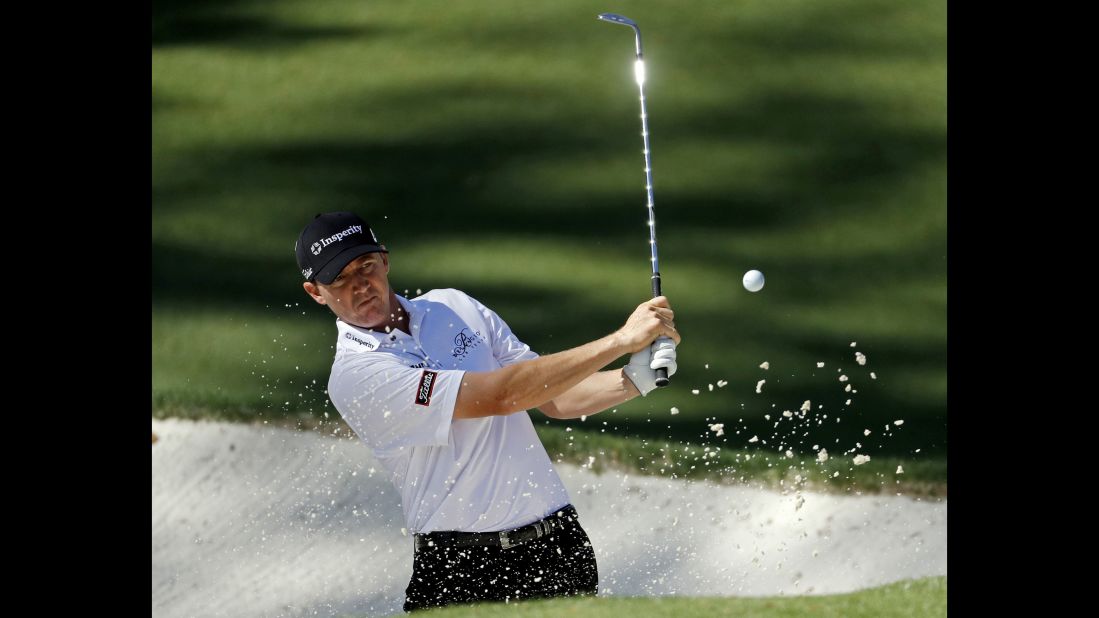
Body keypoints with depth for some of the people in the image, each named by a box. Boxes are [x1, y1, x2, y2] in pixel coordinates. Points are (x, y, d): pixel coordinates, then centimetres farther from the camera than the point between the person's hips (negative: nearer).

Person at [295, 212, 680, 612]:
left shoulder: (455, 308, 11)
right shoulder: (354, 376, -10)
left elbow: (554, 398, 13)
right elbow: (500, 395, -17)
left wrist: (635, 378, -7)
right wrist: (622, 340, -17)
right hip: (458, 567, -4)